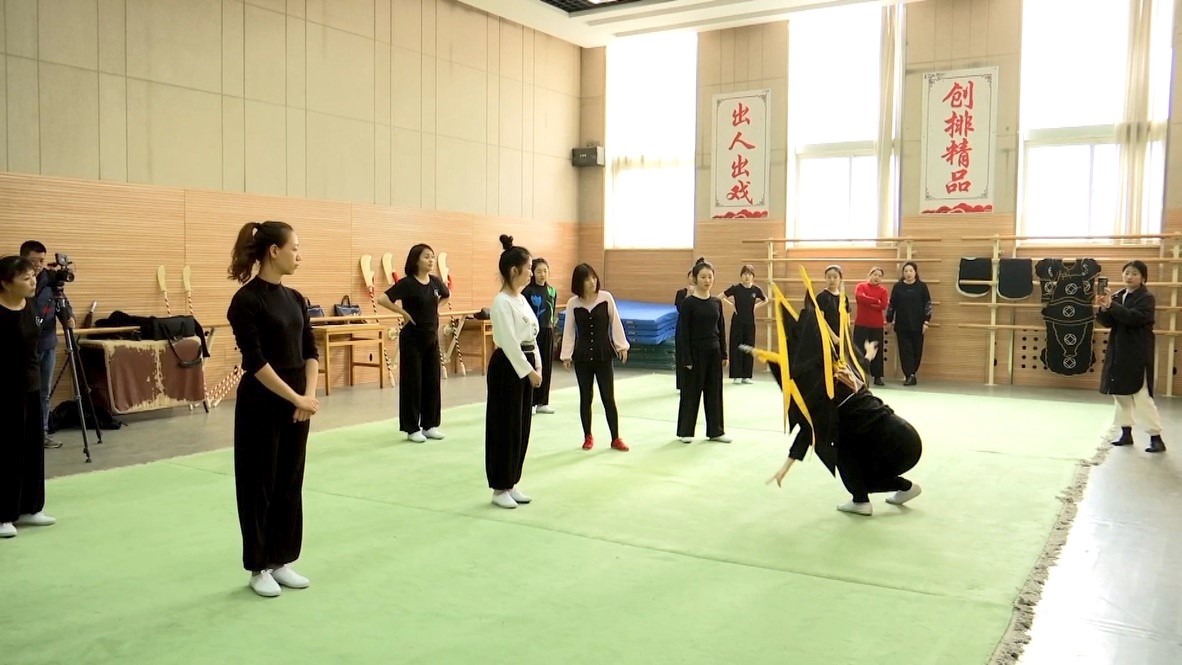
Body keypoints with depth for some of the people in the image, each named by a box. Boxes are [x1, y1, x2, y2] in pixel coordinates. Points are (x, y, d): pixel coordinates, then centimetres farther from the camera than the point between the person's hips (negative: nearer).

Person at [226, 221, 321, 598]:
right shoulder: (246, 300, -15)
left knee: (290, 482, 13)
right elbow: (255, 361, -20)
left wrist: (309, 395, -6)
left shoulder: (293, 298, 8)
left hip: (296, 404, 8)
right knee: (259, 485, 5)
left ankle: (282, 562, 25)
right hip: (261, 405, -8)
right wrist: (296, 398, -19)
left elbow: (310, 351, 7)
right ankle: (259, 568, 18)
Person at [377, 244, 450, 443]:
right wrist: (403, 312, -17)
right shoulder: (407, 283, -14)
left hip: (432, 338, 6)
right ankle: (412, 428, 9)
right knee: (412, 382, 1)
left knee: (432, 381, 9)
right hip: (412, 338, -6)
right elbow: (382, 299, -23)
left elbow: (446, 295, 26)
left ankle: (430, 424, 20)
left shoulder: (436, 282, 4)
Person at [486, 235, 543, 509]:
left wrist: (537, 366, 8)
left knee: (521, 427, 13)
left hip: (524, 365, 9)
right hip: (508, 366, -9)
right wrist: (529, 371, -19)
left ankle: (511, 484, 23)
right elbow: (509, 342, -20)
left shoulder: (521, 299, 12)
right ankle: (499, 489, 10)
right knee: (504, 428, 0)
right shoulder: (502, 302, -16)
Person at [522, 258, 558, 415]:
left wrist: (552, 328, 11)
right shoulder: (527, 290, -8)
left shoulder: (552, 291, 7)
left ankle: (543, 402, 17)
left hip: (547, 332, 5)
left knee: (546, 367, 8)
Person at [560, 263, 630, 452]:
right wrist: (566, 355, -2)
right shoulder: (573, 303, -4)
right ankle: (588, 437, 23)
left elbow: (615, 323, 0)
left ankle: (616, 438, 10)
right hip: (582, 356, 1)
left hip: (603, 354, -1)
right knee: (585, 397, 9)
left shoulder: (606, 298, -6)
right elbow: (569, 331, 1)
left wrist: (622, 346, -2)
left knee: (608, 397, 1)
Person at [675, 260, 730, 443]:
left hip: (713, 352, 5)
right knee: (691, 392, 3)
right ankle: (685, 431, 15)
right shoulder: (688, 303, -9)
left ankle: (715, 431, 20)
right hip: (695, 353, -5)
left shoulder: (717, 302, 6)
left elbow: (721, 330, 11)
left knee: (714, 391, 10)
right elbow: (683, 332, -11)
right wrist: (686, 359, -14)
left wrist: (724, 354, 7)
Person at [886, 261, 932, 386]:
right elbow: (891, 304, 6)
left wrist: (926, 321, -6)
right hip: (901, 324, 1)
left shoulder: (922, 286, 1)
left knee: (916, 350, 4)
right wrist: (889, 320, 5)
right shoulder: (898, 286, 3)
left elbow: (928, 305, 0)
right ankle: (910, 375, -4)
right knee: (905, 350, -3)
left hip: (917, 324, 0)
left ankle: (910, 374, 15)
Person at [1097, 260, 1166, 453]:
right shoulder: (1118, 296, 9)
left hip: (1138, 354, -7)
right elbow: (1108, 322, 5)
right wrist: (1103, 308, -14)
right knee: (1120, 393, 12)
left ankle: (1156, 437, -3)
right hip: (1118, 352, 7)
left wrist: (1111, 305, -29)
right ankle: (1126, 433, 22)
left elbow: (1135, 317, -24)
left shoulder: (1146, 298, -7)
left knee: (1142, 396, -8)